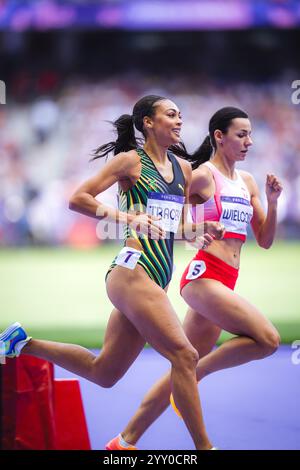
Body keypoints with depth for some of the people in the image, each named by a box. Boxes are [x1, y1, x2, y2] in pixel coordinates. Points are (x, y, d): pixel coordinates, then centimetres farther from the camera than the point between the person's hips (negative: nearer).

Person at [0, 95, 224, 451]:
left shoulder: (182, 168, 16)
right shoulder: (131, 160, -3)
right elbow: (78, 198, -5)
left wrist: (200, 232, 3)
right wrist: (124, 216, -15)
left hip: (157, 278, 8)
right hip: (133, 271, -8)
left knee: (103, 372, 13)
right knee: (184, 355, -14)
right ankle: (203, 446, -9)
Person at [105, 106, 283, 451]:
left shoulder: (247, 182, 17)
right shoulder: (203, 175, -5)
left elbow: (265, 240, 17)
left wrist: (272, 201, 4)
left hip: (224, 285, 8)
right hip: (203, 275, -8)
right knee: (267, 339, -22)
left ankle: (125, 442, 11)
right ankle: (192, 378, -6)